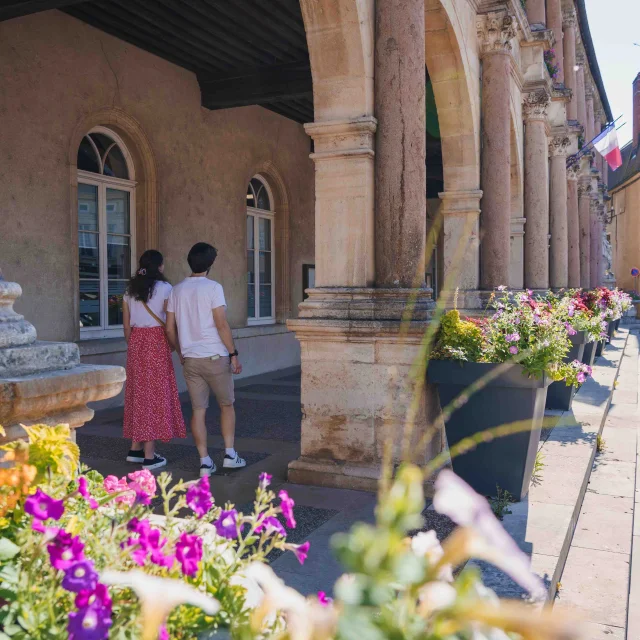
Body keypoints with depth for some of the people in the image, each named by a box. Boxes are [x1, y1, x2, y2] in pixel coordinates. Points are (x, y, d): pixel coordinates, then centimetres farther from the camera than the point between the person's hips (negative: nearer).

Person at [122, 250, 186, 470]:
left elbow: (127, 325, 12)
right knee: (155, 393, -1)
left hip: (136, 342, 6)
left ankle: (135, 449, 21)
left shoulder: (130, 289, 11)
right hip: (156, 341, -6)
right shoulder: (164, 288, -6)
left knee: (139, 392, 14)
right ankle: (149, 456, 1)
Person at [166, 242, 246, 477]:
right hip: (215, 356, -4)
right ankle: (230, 454, 12)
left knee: (198, 410, 7)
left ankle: (205, 462, 9)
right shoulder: (213, 287, -10)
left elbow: (170, 329, 8)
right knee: (227, 405, 12)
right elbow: (222, 325, -15)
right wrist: (233, 354, -8)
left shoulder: (177, 290, 7)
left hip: (190, 359, 4)